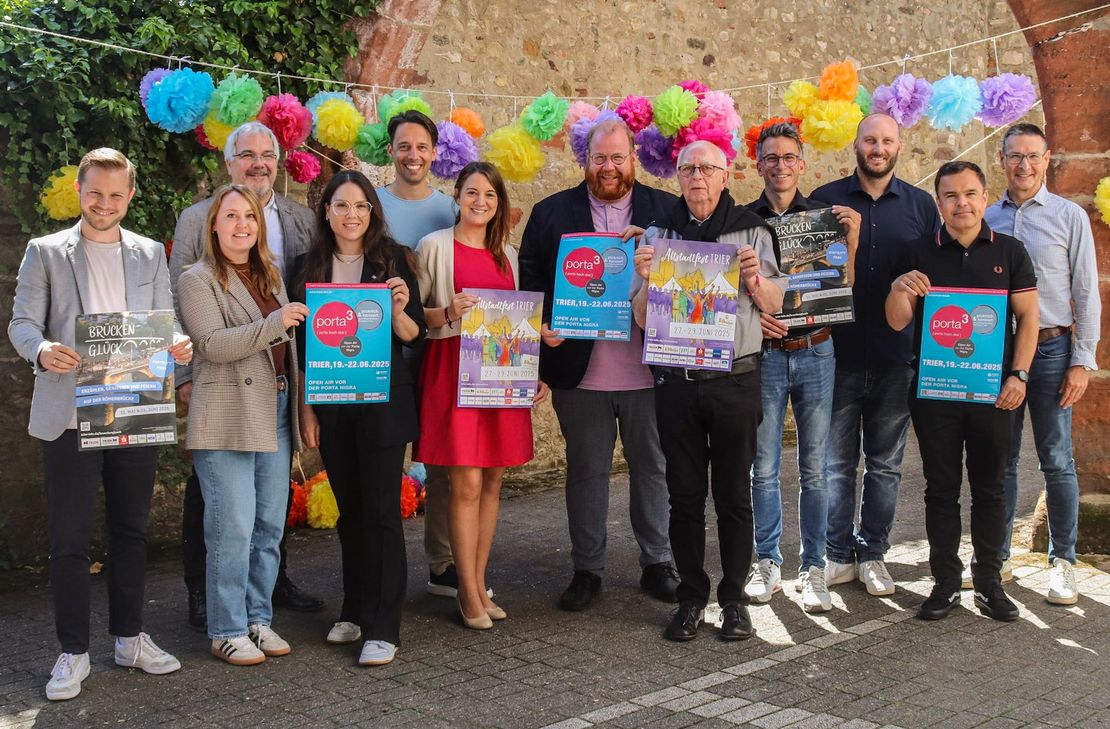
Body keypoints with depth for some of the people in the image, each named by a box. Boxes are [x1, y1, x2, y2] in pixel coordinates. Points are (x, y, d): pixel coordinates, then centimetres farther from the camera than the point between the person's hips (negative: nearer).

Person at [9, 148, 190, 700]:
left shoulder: (150, 254, 12)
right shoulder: (45, 251, 3)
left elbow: (165, 322, 9)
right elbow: (21, 323, -3)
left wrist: (178, 343, -15)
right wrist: (41, 350, -25)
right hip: (70, 415, -3)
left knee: (131, 529, 12)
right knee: (69, 539, 1)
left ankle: (129, 638, 25)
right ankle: (74, 653, 12)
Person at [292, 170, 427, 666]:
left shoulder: (392, 259, 0)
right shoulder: (308, 267, 7)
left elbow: (414, 335, 0)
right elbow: (301, 345, 9)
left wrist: (399, 309, -21)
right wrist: (305, 409, 4)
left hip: (384, 400, -3)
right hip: (330, 403, 3)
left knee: (381, 509, -4)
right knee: (349, 508, 11)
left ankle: (383, 628, 0)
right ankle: (354, 611, 24)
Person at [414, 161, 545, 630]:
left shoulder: (507, 254, 16)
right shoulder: (434, 247, 0)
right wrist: (448, 312, -19)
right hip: (454, 370, -5)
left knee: (492, 482, 7)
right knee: (466, 484, -7)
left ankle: (478, 583, 18)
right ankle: (469, 594, 4)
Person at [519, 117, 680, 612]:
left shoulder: (667, 211, 5)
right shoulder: (551, 213, 5)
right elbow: (530, 278, 3)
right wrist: (541, 326, -12)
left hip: (648, 368, 0)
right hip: (579, 369, 0)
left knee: (653, 468, 11)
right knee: (586, 472, 9)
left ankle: (657, 564, 24)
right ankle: (587, 569, 21)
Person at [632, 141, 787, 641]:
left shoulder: (752, 232, 5)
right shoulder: (658, 235, 7)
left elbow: (774, 306, 8)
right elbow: (643, 319, 7)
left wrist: (756, 278, -11)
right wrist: (646, 280, -13)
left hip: (735, 380, -1)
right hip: (676, 381, 1)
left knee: (734, 495, 5)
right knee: (685, 495, 6)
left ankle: (734, 598, 15)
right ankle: (691, 597, 17)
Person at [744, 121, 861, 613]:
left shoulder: (826, 216, 5)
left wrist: (852, 241, -11)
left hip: (815, 352, 0)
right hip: (762, 353, 0)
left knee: (814, 469, 4)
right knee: (764, 468, 5)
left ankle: (813, 568, 13)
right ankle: (767, 563, 18)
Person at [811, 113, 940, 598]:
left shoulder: (921, 206, 6)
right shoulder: (825, 199, 2)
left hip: (896, 358, 1)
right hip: (839, 353, -1)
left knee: (886, 464, 9)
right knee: (837, 462, 6)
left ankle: (872, 553, 22)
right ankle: (838, 555, 17)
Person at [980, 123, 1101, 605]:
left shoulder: (1069, 216, 2)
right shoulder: (986, 220, 9)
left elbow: (1086, 293, 1)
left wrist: (1082, 361, -6)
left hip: (1051, 350, -2)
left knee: (1057, 461, 1)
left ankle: (1063, 561, 10)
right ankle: (997, 557, 18)